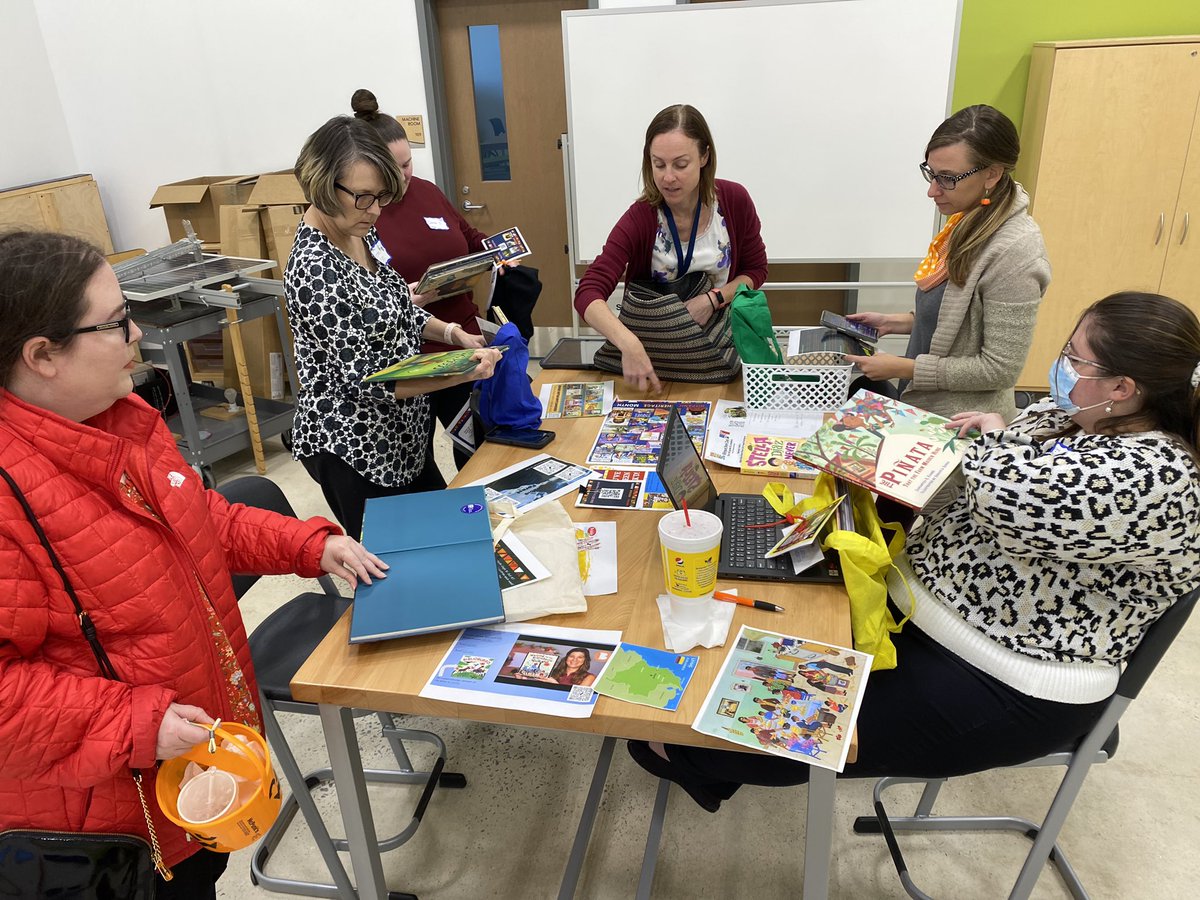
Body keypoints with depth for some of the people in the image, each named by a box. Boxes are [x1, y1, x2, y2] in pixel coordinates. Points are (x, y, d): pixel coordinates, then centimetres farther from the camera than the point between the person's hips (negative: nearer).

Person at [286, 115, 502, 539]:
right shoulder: (314, 270, -27)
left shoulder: (360, 232, 0)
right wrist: (464, 374, -30)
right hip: (353, 448, -9)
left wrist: (453, 333, -5)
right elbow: (363, 380, -26)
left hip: (404, 429, 9)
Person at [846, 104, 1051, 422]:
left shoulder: (1014, 252, -23)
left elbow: (1000, 368, -21)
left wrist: (903, 368, -20)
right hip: (920, 403, 8)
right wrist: (894, 322, 5)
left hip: (956, 426, -8)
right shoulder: (968, 221, 3)